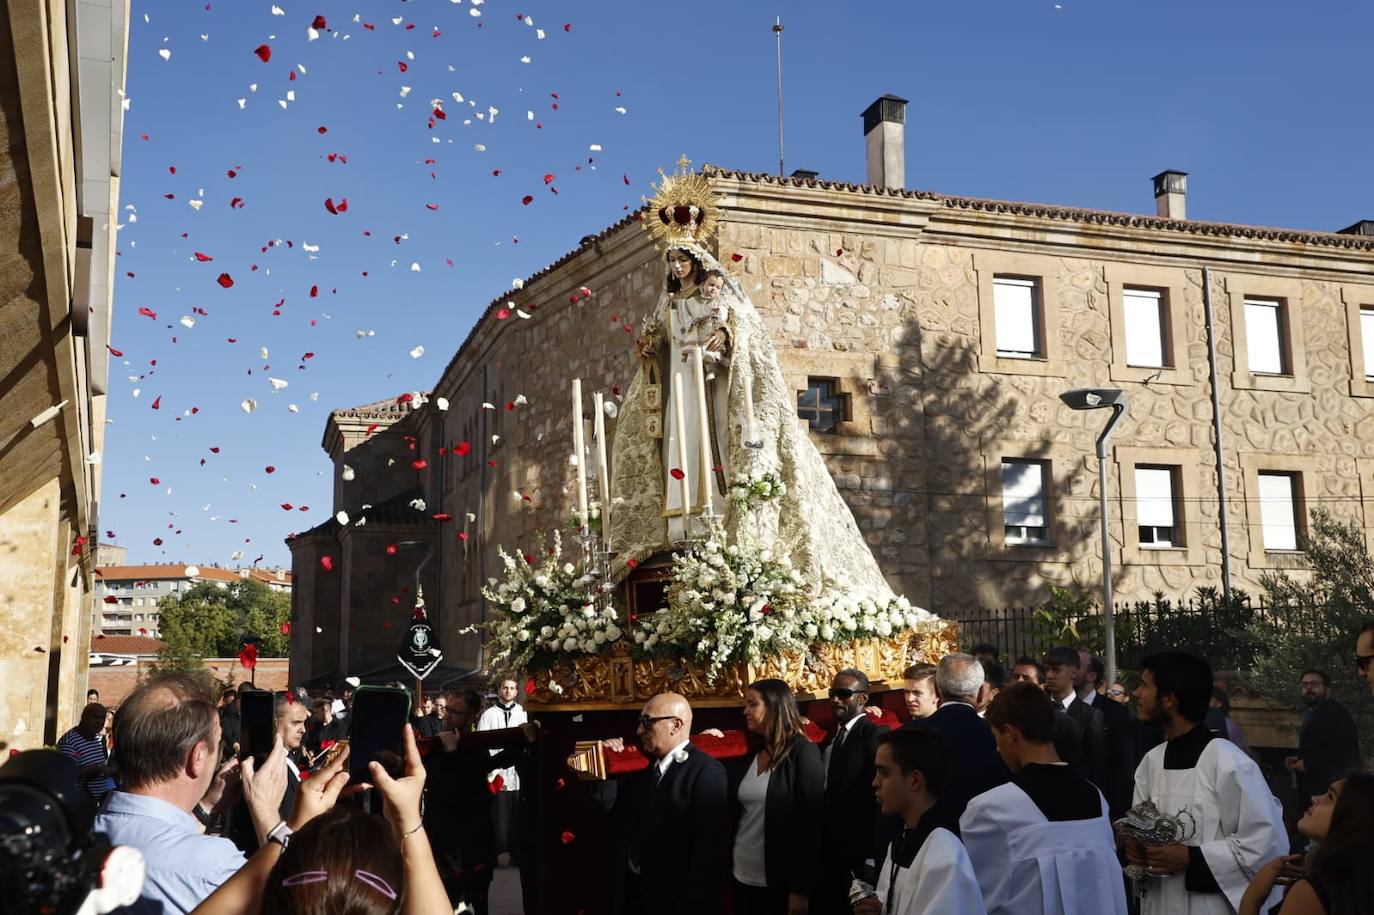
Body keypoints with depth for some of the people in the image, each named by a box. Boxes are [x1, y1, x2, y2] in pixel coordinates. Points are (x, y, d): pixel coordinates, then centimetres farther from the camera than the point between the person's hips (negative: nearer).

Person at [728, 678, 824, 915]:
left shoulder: (802, 752, -10)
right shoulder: (749, 757, 9)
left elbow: (811, 823, -14)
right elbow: (736, 815, 13)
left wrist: (800, 889, -16)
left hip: (779, 882, -6)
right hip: (741, 877, 6)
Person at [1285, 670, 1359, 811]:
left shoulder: (1335, 712, -10)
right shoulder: (1313, 715, 20)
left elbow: (1346, 752, -21)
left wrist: (1308, 763, -18)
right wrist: (1299, 761, 8)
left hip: (1332, 790, -10)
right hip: (1313, 790, 10)